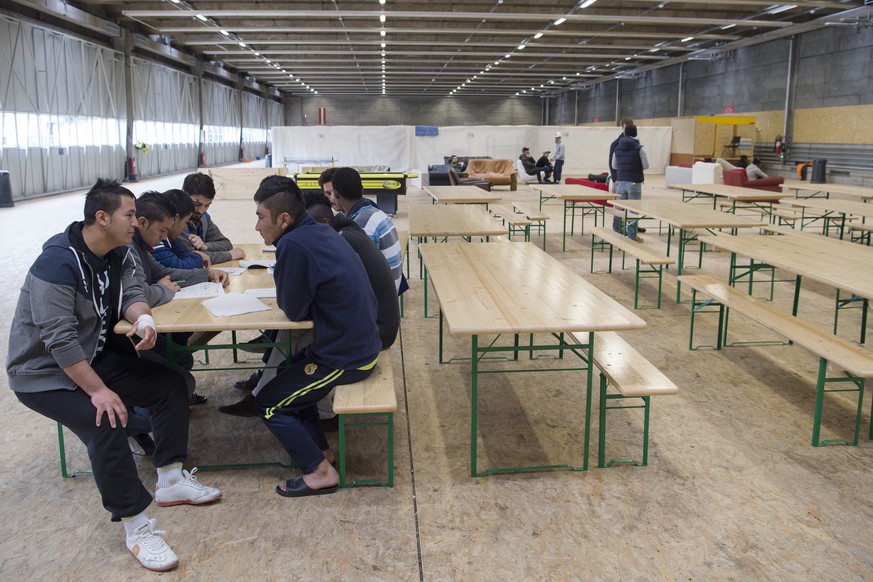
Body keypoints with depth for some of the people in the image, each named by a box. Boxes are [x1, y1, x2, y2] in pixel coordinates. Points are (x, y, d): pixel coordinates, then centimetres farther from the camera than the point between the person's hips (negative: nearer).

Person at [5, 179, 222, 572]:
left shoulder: (116, 254, -1)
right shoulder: (58, 263, -28)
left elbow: (130, 293, -1)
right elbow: (59, 340, -32)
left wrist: (143, 319, -27)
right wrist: (98, 390, -32)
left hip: (95, 355, 9)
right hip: (42, 373, -9)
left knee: (170, 385, 1)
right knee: (106, 422, -30)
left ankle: (171, 481, 11)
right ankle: (135, 526, -17)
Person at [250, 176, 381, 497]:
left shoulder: (294, 245, -24)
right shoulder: (320, 232, 5)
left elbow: (293, 310, -15)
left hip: (343, 359, -9)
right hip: (362, 343, 9)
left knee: (267, 403, 7)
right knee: (287, 373, 27)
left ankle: (321, 471, 11)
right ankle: (320, 448, 28)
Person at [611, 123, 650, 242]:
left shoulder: (617, 148, 6)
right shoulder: (639, 148, -9)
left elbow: (614, 165, 14)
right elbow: (646, 165, -6)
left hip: (621, 182, 4)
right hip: (634, 183, -4)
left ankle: (616, 233, 20)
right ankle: (632, 236, 2)